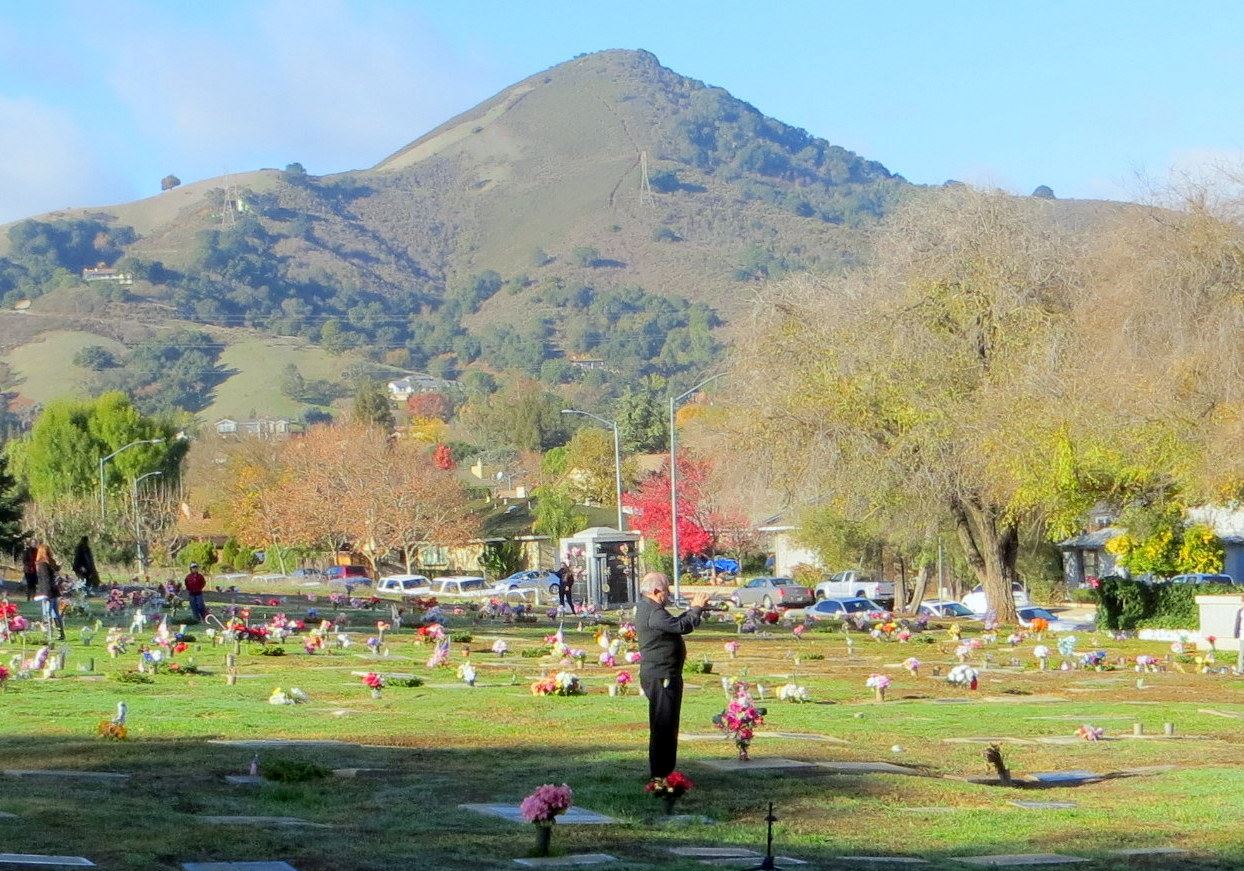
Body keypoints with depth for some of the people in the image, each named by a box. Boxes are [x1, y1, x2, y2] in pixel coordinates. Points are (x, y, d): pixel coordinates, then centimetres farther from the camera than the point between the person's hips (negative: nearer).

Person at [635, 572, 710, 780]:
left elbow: (675, 623, 25)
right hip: (661, 676, -11)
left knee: (667, 725, 18)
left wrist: (693, 609, 17)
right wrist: (697, 608, -10)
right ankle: (660, 774, -6)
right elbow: (682, 626, -25)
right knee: (663, 725, -8)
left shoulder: (645, 608, 16)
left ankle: (664, 769, 26)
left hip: (662, 675, 11)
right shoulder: (652, 612, -19)